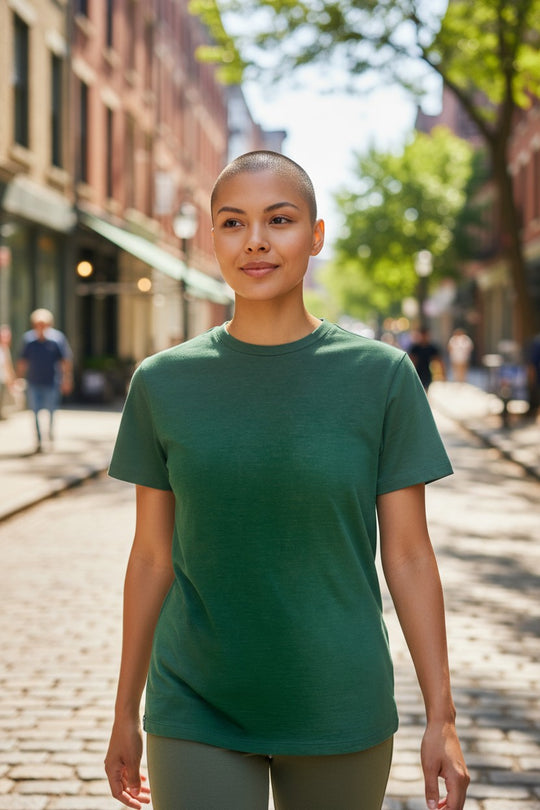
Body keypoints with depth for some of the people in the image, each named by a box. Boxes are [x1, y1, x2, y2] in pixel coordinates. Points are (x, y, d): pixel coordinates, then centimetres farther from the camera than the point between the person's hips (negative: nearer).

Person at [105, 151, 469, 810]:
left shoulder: (382, 376, -4)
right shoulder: (163, 382, -1)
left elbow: (408, 555, -2)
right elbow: (152, 557, 4)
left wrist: (441, 718, -2)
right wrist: (126, 714, 9)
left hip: (339, 714, 0)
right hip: (196, 718, 0)